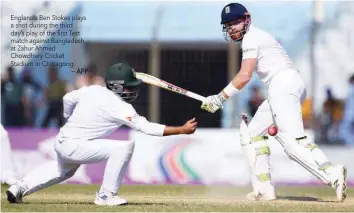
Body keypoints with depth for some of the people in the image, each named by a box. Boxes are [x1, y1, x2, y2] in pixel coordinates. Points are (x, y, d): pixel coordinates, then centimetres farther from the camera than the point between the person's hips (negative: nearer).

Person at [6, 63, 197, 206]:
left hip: (61, 143, 9)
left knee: (64, 169, 41)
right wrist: (182, 130, -21)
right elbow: (147, 127, -22)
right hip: (75, 147, -9)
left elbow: (68, 98, 19)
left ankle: (20, 188, 39)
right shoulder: (119, 107, -18)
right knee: (124, 146, -18)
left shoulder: (93, 90, 4)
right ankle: (106, 196, -9)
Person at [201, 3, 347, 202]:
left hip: (284, 84, -10)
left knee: (292, 141, -22)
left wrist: (220, 98, -8)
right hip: (281, 89, 10)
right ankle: (264, 189, 11)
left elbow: (245, 76, -13)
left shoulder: (252, 38, -2)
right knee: (252, 132, 16)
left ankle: (332, 173, -39)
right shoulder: (257, 37, 28)